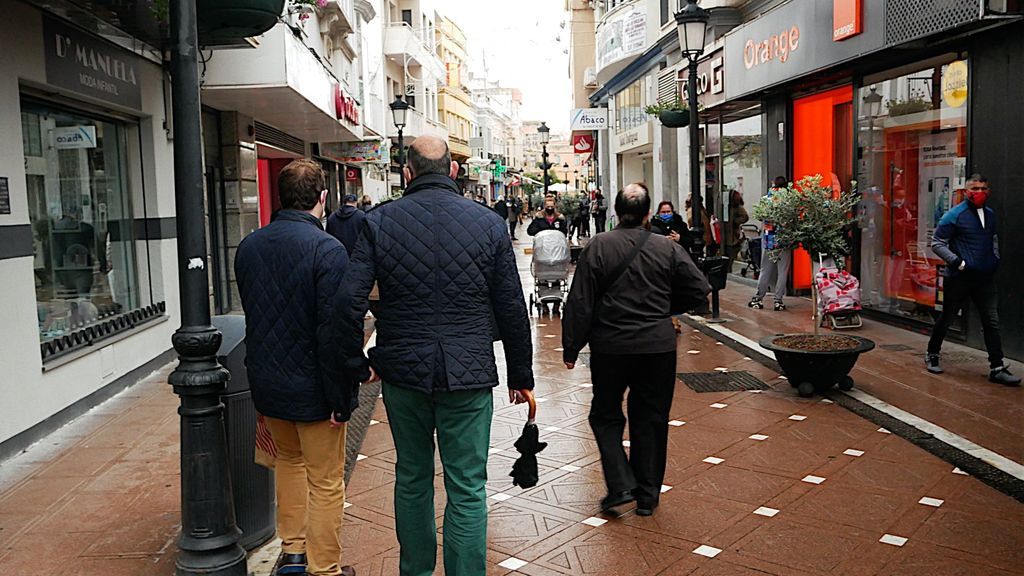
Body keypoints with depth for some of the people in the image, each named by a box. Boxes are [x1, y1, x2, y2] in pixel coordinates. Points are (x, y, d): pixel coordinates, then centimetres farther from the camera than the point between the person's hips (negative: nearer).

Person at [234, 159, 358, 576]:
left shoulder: (248, 246, 1)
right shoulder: (327, 249, -21)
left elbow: (251, 314, 10)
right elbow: (334, 332, -24)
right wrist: (341, 399, -18)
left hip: (266, 383, 7)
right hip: (312, 386, -7)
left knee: (289, 459, 27)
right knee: (326, 483, 9)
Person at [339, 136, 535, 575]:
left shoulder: (379, 222, -3)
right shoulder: (489, 223, -4)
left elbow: (350, 302, -9)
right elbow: (512, 310, -1)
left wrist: (356, 364, 5)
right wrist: (521, 376, 8)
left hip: (403, 373, 2)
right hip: (468, 374, -2)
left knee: (412, 478, 19)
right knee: (467, 490, 6)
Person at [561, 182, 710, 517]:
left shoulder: (598, 247, -8)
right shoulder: (668, 248, -2)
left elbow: (580, 303, -9)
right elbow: (700, 290, 1)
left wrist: (571, 348, -1)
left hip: (611, 347, -2)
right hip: (659, 346, 2)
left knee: (606, 415, 14)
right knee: (651, 420, 12)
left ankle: (621, 485, 3)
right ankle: (647, 496, 19)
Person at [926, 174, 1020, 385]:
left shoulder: (990, 214, 11)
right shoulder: (954, 215, -8)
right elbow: (937, 243, -8)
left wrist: (995, 259, 12)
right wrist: (958, 262, -15)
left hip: (985, 279, 5)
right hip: (959, 279, -5)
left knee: (992, 322, 1)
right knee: (947, 319, 8)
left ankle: (997, 368, 3)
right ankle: (932, 356, 26)